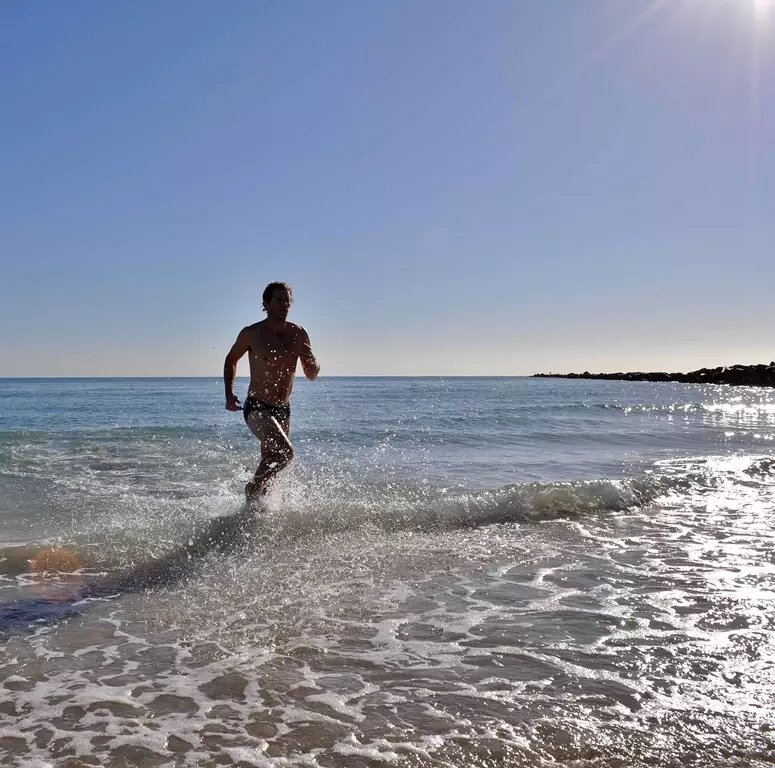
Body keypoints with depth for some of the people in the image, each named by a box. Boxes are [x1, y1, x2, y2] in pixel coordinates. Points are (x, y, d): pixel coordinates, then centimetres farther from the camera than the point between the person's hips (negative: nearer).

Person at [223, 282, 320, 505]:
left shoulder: (298, 334, 1)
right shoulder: (252, 333, -8)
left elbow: (312, 375, 6)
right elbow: (231, 360, 9)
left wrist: (310, 361, -17)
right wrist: (229, 394, -3)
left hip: (283, 410, 5)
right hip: (257, 408, -5)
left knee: (270, 462, 13)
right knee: (285, 452, -24)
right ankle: (252, 490, 0)